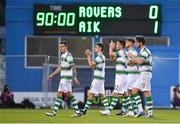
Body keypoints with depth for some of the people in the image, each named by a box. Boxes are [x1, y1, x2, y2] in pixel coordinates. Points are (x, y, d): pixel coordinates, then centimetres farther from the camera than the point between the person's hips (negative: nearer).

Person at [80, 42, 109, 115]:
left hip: (97, 79, -10)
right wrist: (90, 56, 14)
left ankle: (85, 110, -8)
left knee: (90, 93, -8)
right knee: (102, 94, 9)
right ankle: (107, 109, 4)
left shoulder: (100, 57, -14)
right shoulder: (101, 57, 17)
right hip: (100, 79, 10)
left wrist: (89, 56, -4)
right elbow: (92, 65, 21)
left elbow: (91, 65, -13)